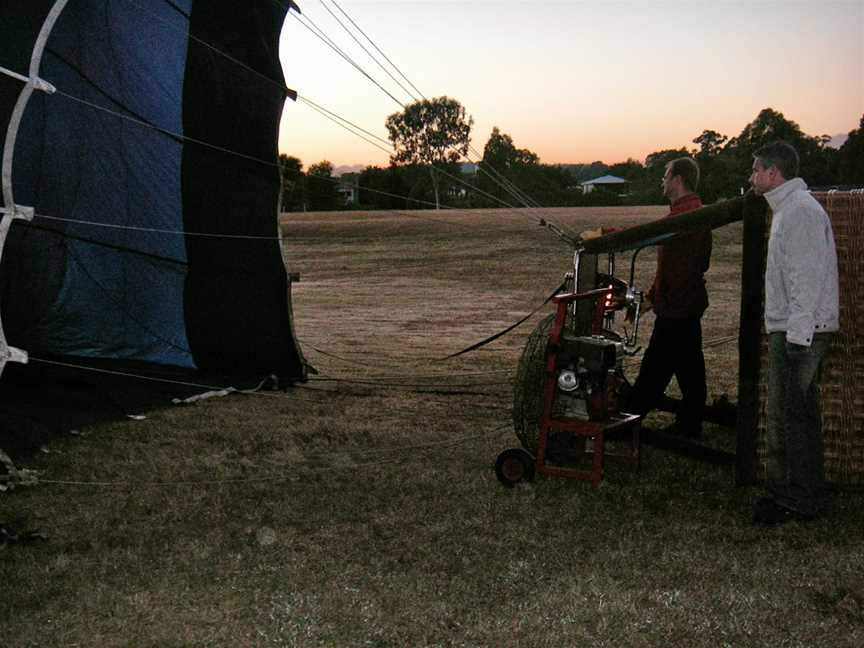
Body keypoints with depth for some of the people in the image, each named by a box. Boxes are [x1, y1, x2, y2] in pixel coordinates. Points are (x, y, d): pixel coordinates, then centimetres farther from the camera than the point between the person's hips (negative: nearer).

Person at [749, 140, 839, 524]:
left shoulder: (799, 210, -15)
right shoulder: (790, 207, 19)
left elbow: (807, 277, -21)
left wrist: (796, 333, -22)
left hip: (797, 333, -11)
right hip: (797, 331, 11)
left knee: (786, 417, -7)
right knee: (802, 414, 15)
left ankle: (792, 501, 0)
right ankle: (804, 496, 24)